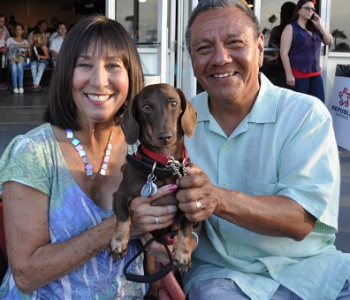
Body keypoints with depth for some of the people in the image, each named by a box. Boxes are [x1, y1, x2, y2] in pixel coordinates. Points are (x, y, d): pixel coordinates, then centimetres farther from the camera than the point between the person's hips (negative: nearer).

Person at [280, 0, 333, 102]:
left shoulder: (314, 28, 14)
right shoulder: (291, 28, -3)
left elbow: (330, 41, 13)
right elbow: (284, 53, -9)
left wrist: (319, 25, 4)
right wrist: (289, 74, -16)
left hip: (315, 73, 6)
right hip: (298, 74, -6)